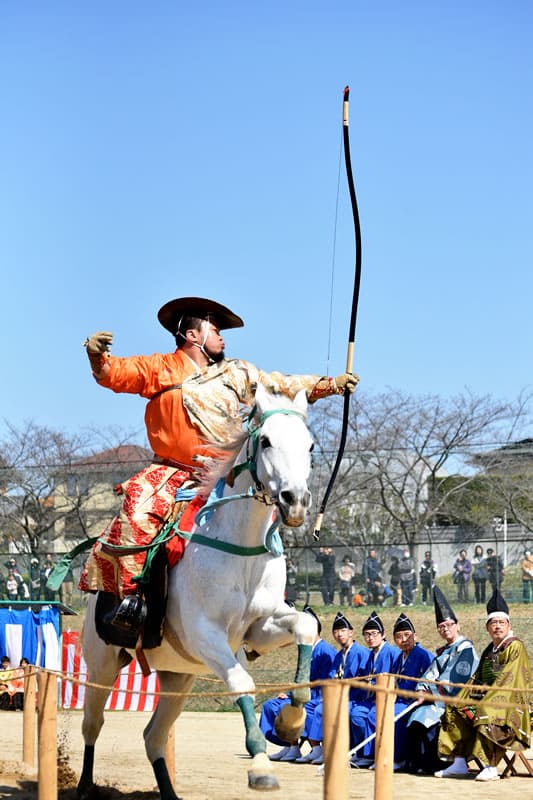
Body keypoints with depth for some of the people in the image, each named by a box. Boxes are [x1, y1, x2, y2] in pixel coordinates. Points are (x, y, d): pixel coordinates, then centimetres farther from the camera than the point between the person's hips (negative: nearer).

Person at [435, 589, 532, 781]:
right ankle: (459, 764, -8)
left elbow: (508, 679, -17)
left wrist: (486, 701, -23)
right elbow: (477, 679, 17)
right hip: (488, 698, 9)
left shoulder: (515, 647, -7)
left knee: (487, 715, -36)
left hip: (509, 703, -9)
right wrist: (461, 700, 1)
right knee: (455, 712, -5)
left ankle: (490, 767, -36)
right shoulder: (489, 650, 19)